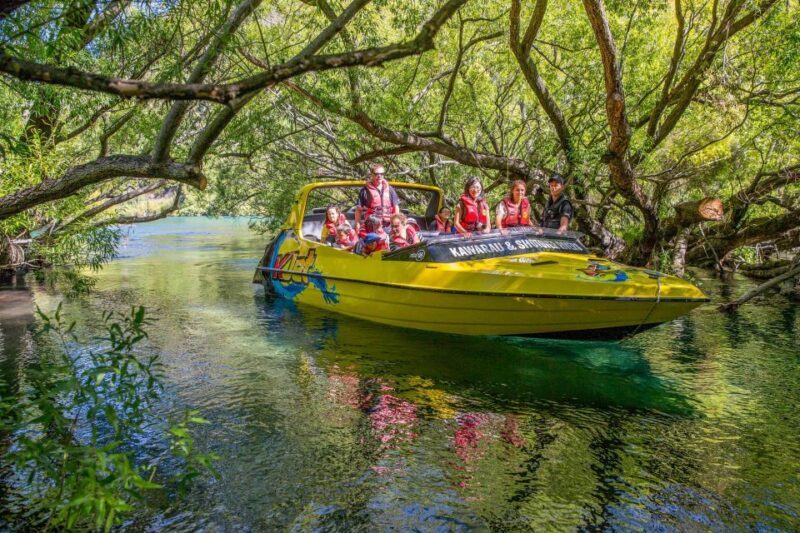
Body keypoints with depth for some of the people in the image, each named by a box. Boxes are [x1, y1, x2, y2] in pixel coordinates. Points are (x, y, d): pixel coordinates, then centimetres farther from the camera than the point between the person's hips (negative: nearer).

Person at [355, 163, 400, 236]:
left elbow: (396, 207, 15)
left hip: (388, 225, 3)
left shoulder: (389, 189, 10)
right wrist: (357, 225, -5)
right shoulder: (365, 190, 0)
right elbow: (358, 209, 1)